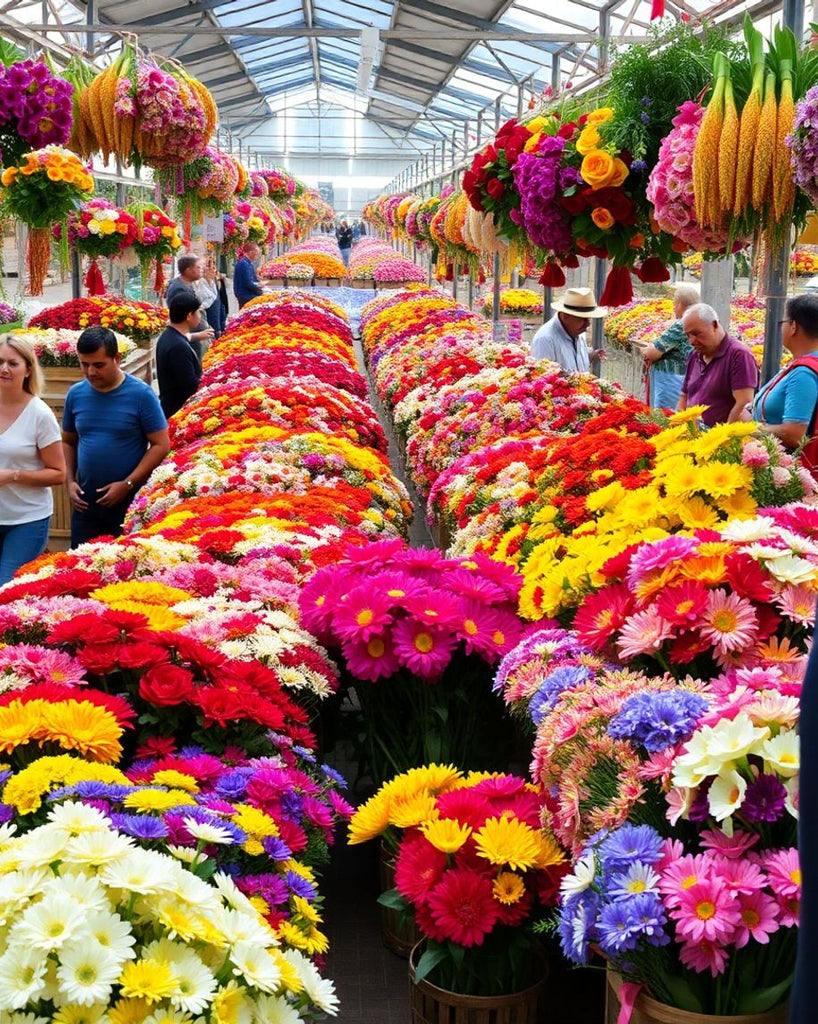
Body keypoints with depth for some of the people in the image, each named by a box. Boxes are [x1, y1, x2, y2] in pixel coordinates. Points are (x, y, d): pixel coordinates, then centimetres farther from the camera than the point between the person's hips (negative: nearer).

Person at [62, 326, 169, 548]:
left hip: (130, 501, -4)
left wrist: (127, 484, -15)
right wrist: (69, 481, 0)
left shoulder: (140, 394, -10)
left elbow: (160, 445, -10)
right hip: (86, 500, 4)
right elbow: (68, 442, 14)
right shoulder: (75, 394, 3)